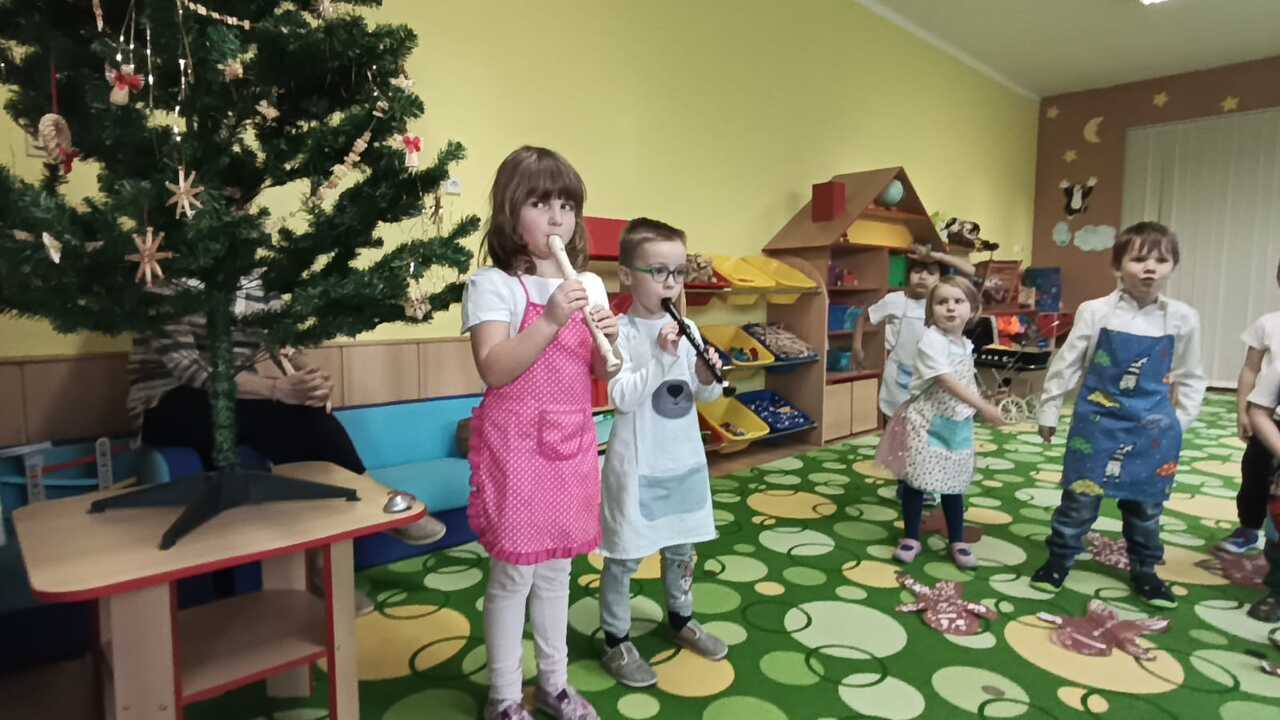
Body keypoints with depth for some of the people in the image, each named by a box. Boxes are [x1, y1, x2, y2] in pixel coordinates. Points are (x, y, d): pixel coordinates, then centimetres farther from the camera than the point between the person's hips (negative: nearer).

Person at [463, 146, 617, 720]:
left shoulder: (588, 285, 6)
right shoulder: (493, 284, -10)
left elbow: (603, 373, 8)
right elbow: (494, 370, -22)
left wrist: (608, 341, -13)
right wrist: (551, 320, -29)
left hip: (573, 445, 5)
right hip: (516, 447, -5)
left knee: (556, 568, 18)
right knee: (513, 574, 6)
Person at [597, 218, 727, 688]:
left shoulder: (687, 328, 3)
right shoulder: (621, 332, -14)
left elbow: (704, 397, 8)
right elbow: (621, 398, -22)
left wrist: (708, 378, -13)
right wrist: (661, 358, -29)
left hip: (684, 458, 6)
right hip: (638, 464, -6)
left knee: (681, 545, 21)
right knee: (626, 555, 6)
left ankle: (681, 619, 43)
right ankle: (616, 641, 25)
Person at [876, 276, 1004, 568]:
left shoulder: (966, 345, 7)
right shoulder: (931, 340, -18)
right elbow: (947, 382, -25)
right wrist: (983, 407, -28)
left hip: (958, 425, 6)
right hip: (927, 422, -6)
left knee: (953, 484, 14)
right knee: (916, 481, 4)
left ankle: (957, 541, 27)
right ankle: (911, 538, 19)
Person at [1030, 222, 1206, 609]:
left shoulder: (1183, 318, -2)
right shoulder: (1095, 311, -9)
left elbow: (1191, 377, 8)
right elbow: (1066, 364, -2)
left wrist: (1181, 421, 4)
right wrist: (1048, 410, 2)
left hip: (1153, 429, 2)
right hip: (1098, 423, -2)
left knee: (1146, 504, 15)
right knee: (1079, 498, 6)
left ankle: (1143, 570, 35)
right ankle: (1058, 560, 24)